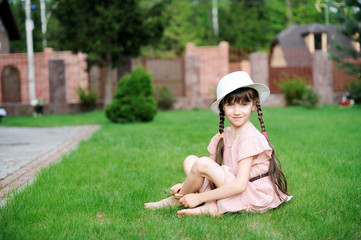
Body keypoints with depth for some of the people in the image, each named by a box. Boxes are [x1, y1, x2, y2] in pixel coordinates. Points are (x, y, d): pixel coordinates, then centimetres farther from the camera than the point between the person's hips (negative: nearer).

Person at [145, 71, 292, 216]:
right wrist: (189, 184, -4)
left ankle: (176, 200, 4)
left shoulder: (250, 138, -19)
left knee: (202, 163, -23)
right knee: (190, 161, 3)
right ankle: (212, 206, -17)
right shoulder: (223, 135, 6)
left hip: (255, 197, -9)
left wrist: (199, 197, -22)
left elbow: (240, 185, -25)